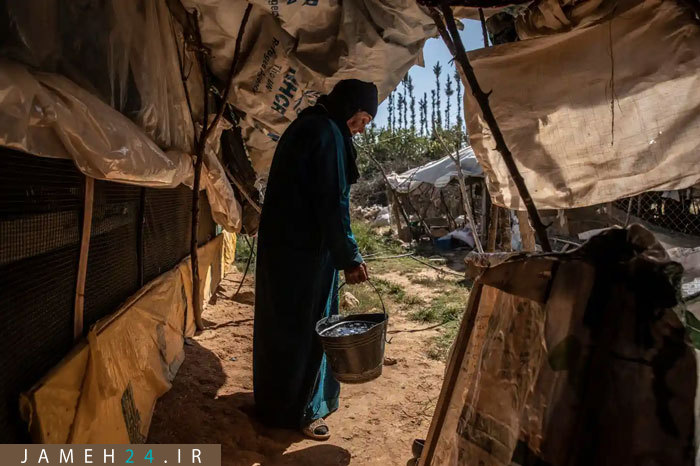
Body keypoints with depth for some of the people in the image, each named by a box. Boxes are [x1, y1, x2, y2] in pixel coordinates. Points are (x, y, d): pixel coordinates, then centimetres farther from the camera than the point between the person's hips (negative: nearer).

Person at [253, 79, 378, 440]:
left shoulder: (304, 126, 15)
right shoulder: (327, 134, -16)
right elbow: (332, 204, -21)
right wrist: (349, 257, -14)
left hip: (282, 244, 10)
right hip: (304, 251, -10)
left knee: (282, 323, 20)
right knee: (302, 327, 4)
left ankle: (275, 401, 38)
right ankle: (297, 411, 21)